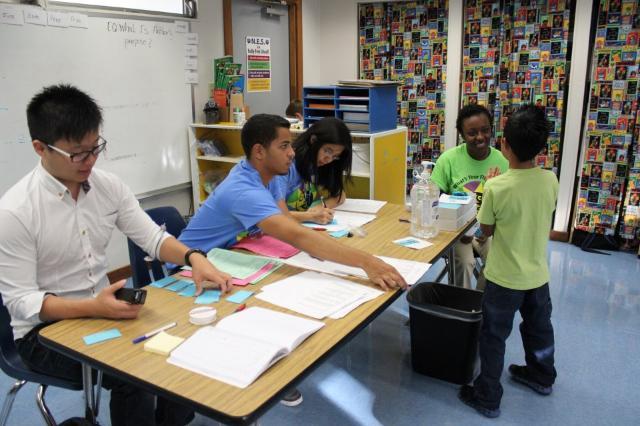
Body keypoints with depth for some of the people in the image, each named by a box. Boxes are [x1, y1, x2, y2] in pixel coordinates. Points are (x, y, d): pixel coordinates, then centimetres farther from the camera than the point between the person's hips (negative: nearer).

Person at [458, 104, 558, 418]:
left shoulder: (497, 187, -24)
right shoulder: (551, 180, -10)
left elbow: (486, 229, -10)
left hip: (505, 277, -5)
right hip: (538, 273, 5)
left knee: (493, 336, 10)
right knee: (538, 327, 26)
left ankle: (487, 397, 23)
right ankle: (541, 376, 50)